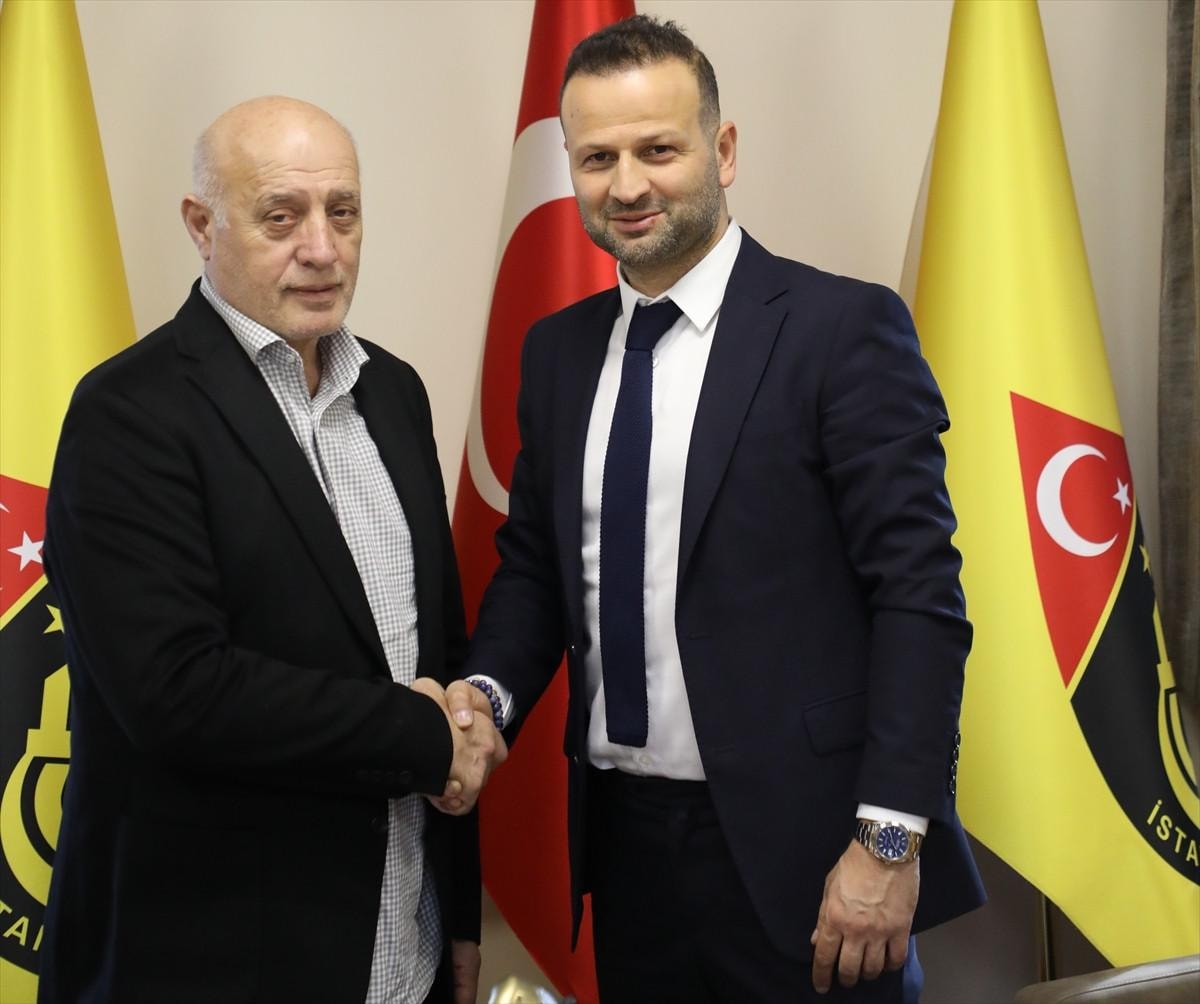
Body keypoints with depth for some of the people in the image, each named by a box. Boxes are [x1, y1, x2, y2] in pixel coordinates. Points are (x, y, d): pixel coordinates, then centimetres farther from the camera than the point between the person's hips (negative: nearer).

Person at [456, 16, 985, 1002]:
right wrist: (490, 693, -5)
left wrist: (891, 838, -17)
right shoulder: (557, 349, 8)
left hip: (794, 846, -5)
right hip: (621, 839, 5)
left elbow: (919, 590, -13)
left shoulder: (843, 326, -10)